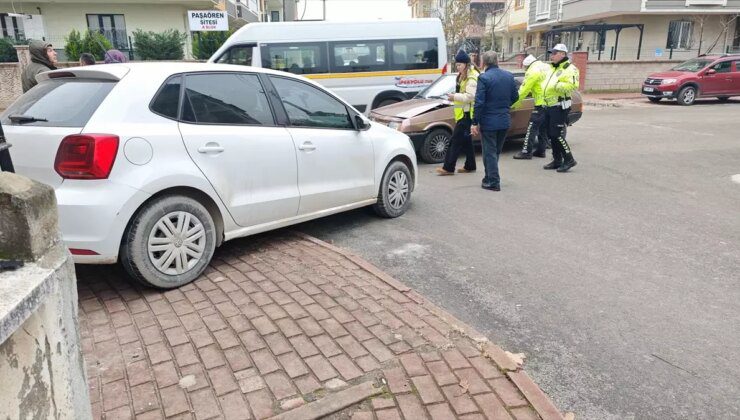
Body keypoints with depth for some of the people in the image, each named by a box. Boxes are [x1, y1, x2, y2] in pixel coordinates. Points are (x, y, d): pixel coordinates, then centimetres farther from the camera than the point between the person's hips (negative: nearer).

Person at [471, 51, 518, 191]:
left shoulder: (484, 78, -15)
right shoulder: (509, 76, 4)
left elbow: (479, 102, -18)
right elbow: (515, 97, 10)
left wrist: (475, 123, -13)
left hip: (489, 122, -6)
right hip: (505, 121, 6)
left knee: (489, 152, 3)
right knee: (496, 151, 18)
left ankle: (493, 182, 4)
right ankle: (490, 177, 29)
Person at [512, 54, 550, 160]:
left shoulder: (532, 71, -8)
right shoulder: (547, 67, 16)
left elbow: (523, 91, -8)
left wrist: (513, 104, -2)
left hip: (541, 104, -8)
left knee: (532, 128, -4)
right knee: (543, 129, 15)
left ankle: (526, 152, -4)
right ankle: (541, 151, 20)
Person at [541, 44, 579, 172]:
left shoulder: (570, 68, -10)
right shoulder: (552, 68, 19)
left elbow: (573, 86, -24)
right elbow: (546, 83, 29)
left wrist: (557, 86, -27)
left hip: (559, 107, -9)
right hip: (549, 106, 9)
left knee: (557, 134, -10)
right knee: (551, 134, 11)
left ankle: (569, 159, 1)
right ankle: (557, 160, 21)